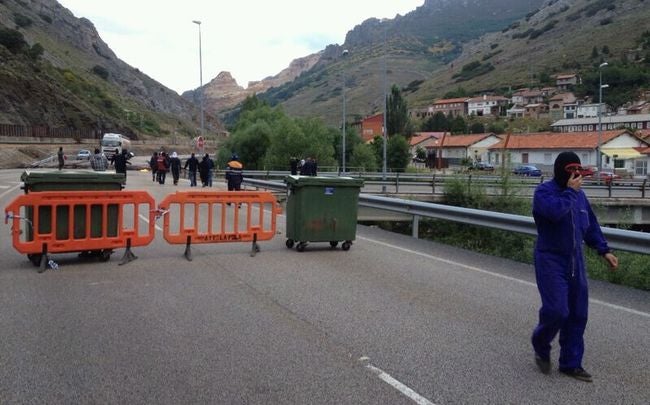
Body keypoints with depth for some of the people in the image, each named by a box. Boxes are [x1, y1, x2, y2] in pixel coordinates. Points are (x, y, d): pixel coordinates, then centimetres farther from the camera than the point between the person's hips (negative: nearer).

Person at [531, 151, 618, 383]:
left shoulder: (579, 194, 12)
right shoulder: (544, 191, -9)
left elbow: (590, 225, 18)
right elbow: (556, 211, -30)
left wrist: (604, 250, 12)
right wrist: (570, 191, -18)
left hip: (575, 262, 7)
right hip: (551, 261, -7)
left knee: (578, 314, 6)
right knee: (556, 310, -13)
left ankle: (571, 363, 17)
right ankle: (541, 347, 16)